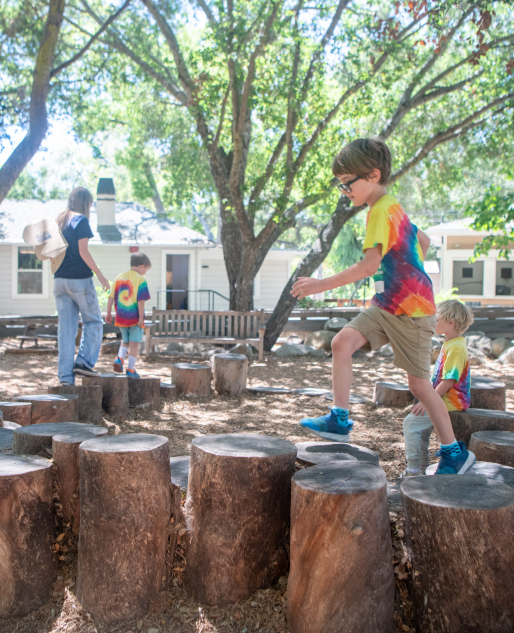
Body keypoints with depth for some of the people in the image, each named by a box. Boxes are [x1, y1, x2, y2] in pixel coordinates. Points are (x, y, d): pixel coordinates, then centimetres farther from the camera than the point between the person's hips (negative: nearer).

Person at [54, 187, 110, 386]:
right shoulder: (81, 220, -7)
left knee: (66, 328, 6)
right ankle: (84, 361, -4)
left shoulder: (59, 221, 15)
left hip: (60, 280, 7)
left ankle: (65, 375, 4)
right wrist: (100, 275, -10)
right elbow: (83, 251, -14)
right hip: (80, 279, -7)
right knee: (93, 321, 8)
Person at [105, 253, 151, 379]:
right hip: (134, 317, -5)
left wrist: (108, 313, 15)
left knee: (125, 341, 20)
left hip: (121, 316, 5)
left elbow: (111, 296, 10)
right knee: (134, 342, 3)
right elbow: (141, 300, -15)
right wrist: (141, 317, -12)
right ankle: (131, 369, 4)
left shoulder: (119, 277, 10)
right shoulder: (141, 280, -8)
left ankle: (120, 358, -4)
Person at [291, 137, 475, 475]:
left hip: (411, 310, -9)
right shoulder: (393, 207, 11)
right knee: (342, 342, -9)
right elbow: (424, 241, 24)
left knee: (419, 383, 2)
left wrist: (322, 285, -29)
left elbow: (369, 265, -30)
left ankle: (456, 452, 18)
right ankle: (340, 420, -5)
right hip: (386, 304, 9)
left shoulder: (382, 211, -19)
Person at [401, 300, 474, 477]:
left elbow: (449, 381, -24)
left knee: (412, 423, -13)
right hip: (443, 399, 11)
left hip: (451, 402, -11)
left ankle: (413, 470, -5)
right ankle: (422, 466, 27)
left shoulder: (456, 347, -20)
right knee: (422, 426, 17)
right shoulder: (449, 344, 13)